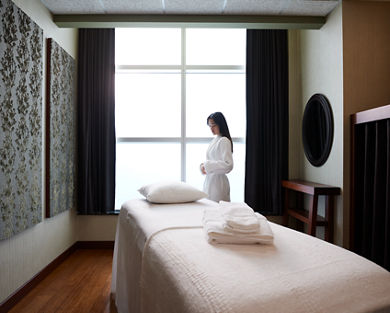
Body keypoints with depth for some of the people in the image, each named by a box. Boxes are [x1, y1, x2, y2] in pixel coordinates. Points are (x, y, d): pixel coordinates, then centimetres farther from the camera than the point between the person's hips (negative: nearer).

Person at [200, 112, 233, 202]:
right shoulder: (214, 140, 12)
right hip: (209, 181, 9)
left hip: (218, 182, -8)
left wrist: (207, 165, -19)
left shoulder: (224, 141, -13)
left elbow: (228, 165, -21)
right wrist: (204, 165, 2)